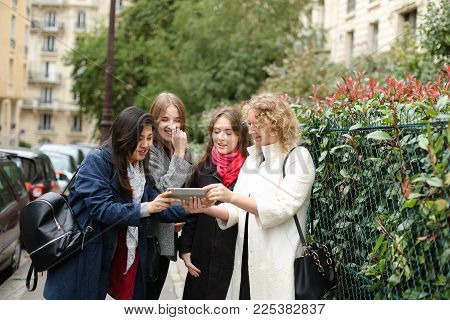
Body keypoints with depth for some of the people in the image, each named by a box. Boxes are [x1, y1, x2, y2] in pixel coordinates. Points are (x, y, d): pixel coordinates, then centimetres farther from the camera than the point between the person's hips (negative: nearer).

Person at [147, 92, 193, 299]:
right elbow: (163, 192, -21)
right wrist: (179, 154, -19)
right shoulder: (149, 150, -12)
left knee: (153, 296, 14)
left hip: (165, 241, 7)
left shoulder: (184, 151, 10)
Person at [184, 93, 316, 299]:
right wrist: (207, 208, -8)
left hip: (277, 264, -6)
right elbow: (237, 212, 12)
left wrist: (232, 197, -22)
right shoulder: (252, 159, 16)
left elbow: (282, 209, -16)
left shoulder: (297, 158, -4)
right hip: (247, 260, 6)